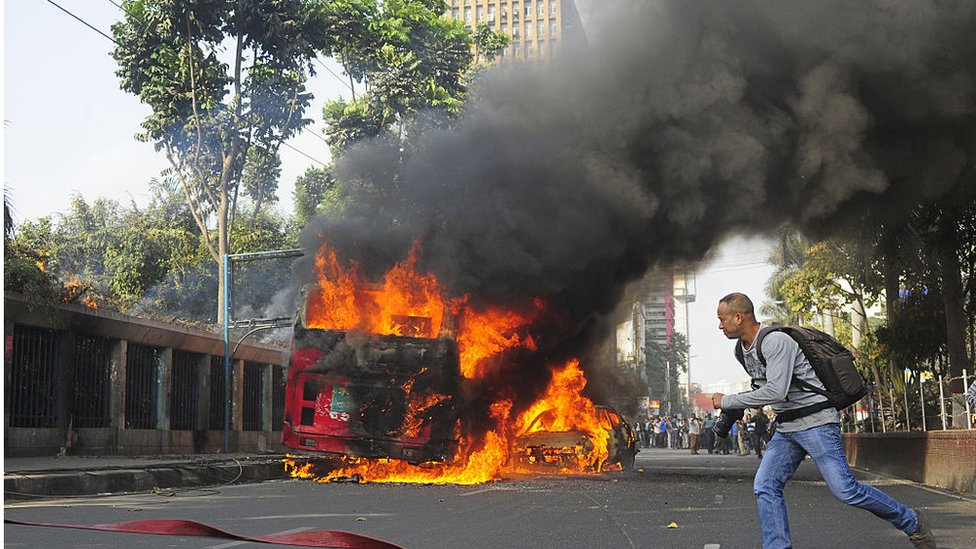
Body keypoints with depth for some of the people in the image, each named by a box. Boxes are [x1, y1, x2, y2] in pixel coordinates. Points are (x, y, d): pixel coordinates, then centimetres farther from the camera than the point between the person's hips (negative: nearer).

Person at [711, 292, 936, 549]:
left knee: (844, 489, -9)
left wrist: (728, 401, -22)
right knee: (765, 487, -4)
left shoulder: (775, 341, -20)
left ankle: (912, 523, 9)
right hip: (786, 428, 9)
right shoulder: (744, 350, 9)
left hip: (816, 422, -9)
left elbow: (775, 391, -29)